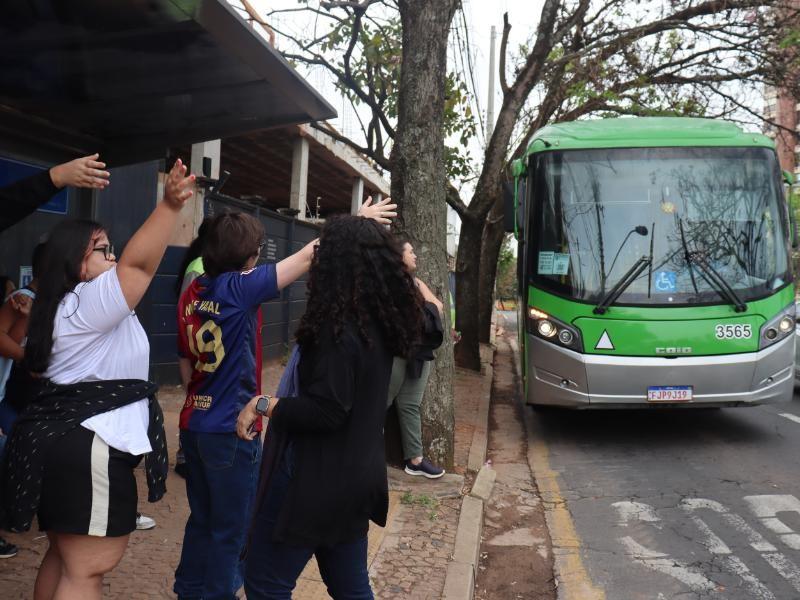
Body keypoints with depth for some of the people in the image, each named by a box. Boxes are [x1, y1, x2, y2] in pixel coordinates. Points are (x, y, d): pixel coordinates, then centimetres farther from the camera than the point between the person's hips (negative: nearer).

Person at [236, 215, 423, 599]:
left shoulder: (338, 328, -22)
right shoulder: (382, 324, 3)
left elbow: (326, 411, -26)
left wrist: (263, 404, -14)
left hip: (317, 480, -9)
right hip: (356, 476, 9)